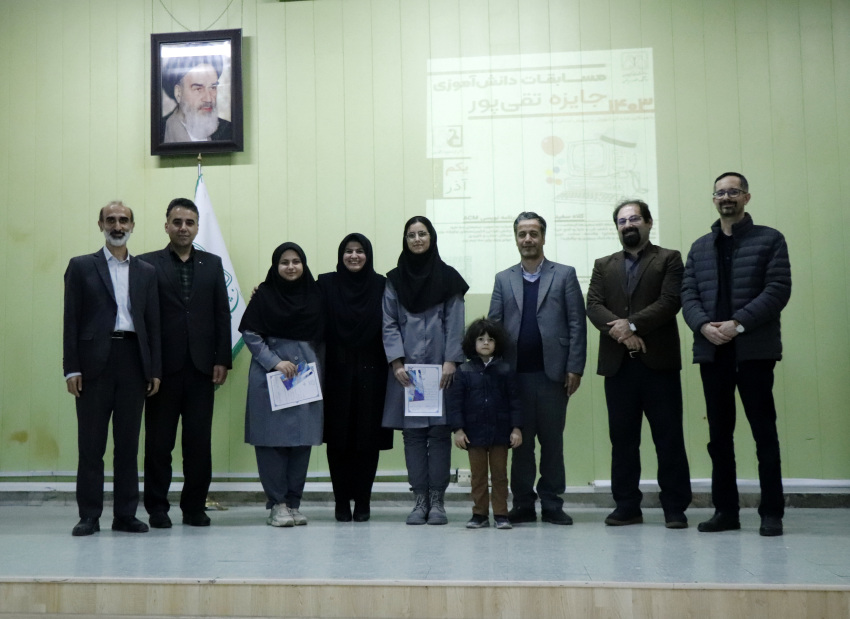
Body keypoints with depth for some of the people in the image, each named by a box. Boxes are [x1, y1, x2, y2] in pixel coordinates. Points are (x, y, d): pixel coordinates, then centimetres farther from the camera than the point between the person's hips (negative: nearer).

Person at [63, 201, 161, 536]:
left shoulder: (146, 272, 14)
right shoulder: (81, 266, 7)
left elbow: (153, 323, 11)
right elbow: (71, 320, 2)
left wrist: (155, 369, 4)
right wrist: (71, 368, -6)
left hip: (133, 362, 2)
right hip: (94, 362, -2)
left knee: (128, 443, 6)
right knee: (91, 444, 2)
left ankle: (126, 514, 13)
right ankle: (89, 515, 10)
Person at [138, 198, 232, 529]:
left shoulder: (212, 264, 12)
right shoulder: (147, 264, 4)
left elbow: (222, 314, 9)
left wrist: (222, 360, 1)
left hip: (201, 366, 2)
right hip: (164, 366, -2)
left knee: (199, 442, 4)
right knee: (159, 442, 5)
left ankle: (195, 507, 15)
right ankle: (157, 507, 16)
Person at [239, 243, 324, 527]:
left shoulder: (314, 295, 9)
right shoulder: (264, 295, 1)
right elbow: (249, 333, -2)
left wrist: (315, 365, 2)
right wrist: (275, 362, -11)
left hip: (307, 373, 3)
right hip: (270, 375, -3)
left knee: (302, 439, 3)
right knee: (272, 438, -4)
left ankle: (293, 502, 12)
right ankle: (277, 504, 4)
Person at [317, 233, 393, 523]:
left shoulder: (381, 285, 4)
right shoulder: (326, 284, 4)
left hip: (370, 376, 0)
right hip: (337, 375, 0)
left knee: (368, 439, 3)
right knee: (338, 439, 3)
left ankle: (362, 502, 14)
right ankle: (341, 502, 13)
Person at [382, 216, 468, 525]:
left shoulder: (448, 277, 7)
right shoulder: (394, 279, 10)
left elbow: (455, 323, 2)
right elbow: (389, 323, 5)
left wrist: (450, 361, -8)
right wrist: (396, 362, -6)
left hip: (439, 367, -1)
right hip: (406, 368, 1)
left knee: (440, 431, -1)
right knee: (412, 433, 1)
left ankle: (437, 500, 6)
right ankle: (420, 500, 8)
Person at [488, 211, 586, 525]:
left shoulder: (564, 275, 7)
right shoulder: (503, 279, 13)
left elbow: (577, 324, 2)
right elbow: (493, 326, 9)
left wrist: (575, 368, -6)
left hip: (552, 373, -2)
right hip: (515, 374, 2)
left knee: (552, 441, 4)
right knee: (520, 442, 6)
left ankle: (552, 505, 13)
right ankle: (523, 504, 14)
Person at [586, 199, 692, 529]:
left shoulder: (669, 259, 8)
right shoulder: (603, 266, 18)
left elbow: (670, 301, -6)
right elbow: (593, 306, 4)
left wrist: (633, 324, -15)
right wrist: (618, 331, -13)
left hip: (659, 361, -3)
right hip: (618, 364, 3)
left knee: (669, 438, -1)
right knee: (622, 438, 6)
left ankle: (675, 507, 8)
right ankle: (627, 506, 14)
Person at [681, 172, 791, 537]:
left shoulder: (770, 240, 5)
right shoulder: (699, 248, 17)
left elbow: (778, 289, -6)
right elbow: (688, 294, 8)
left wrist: (739, 323, -16)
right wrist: (704, 325, -11)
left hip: (755, 349, -4)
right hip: (712, 351, 4)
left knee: (764, 431, 0)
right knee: (719, 434, 7)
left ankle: (772, 513, 7)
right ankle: (725, 510, 14)